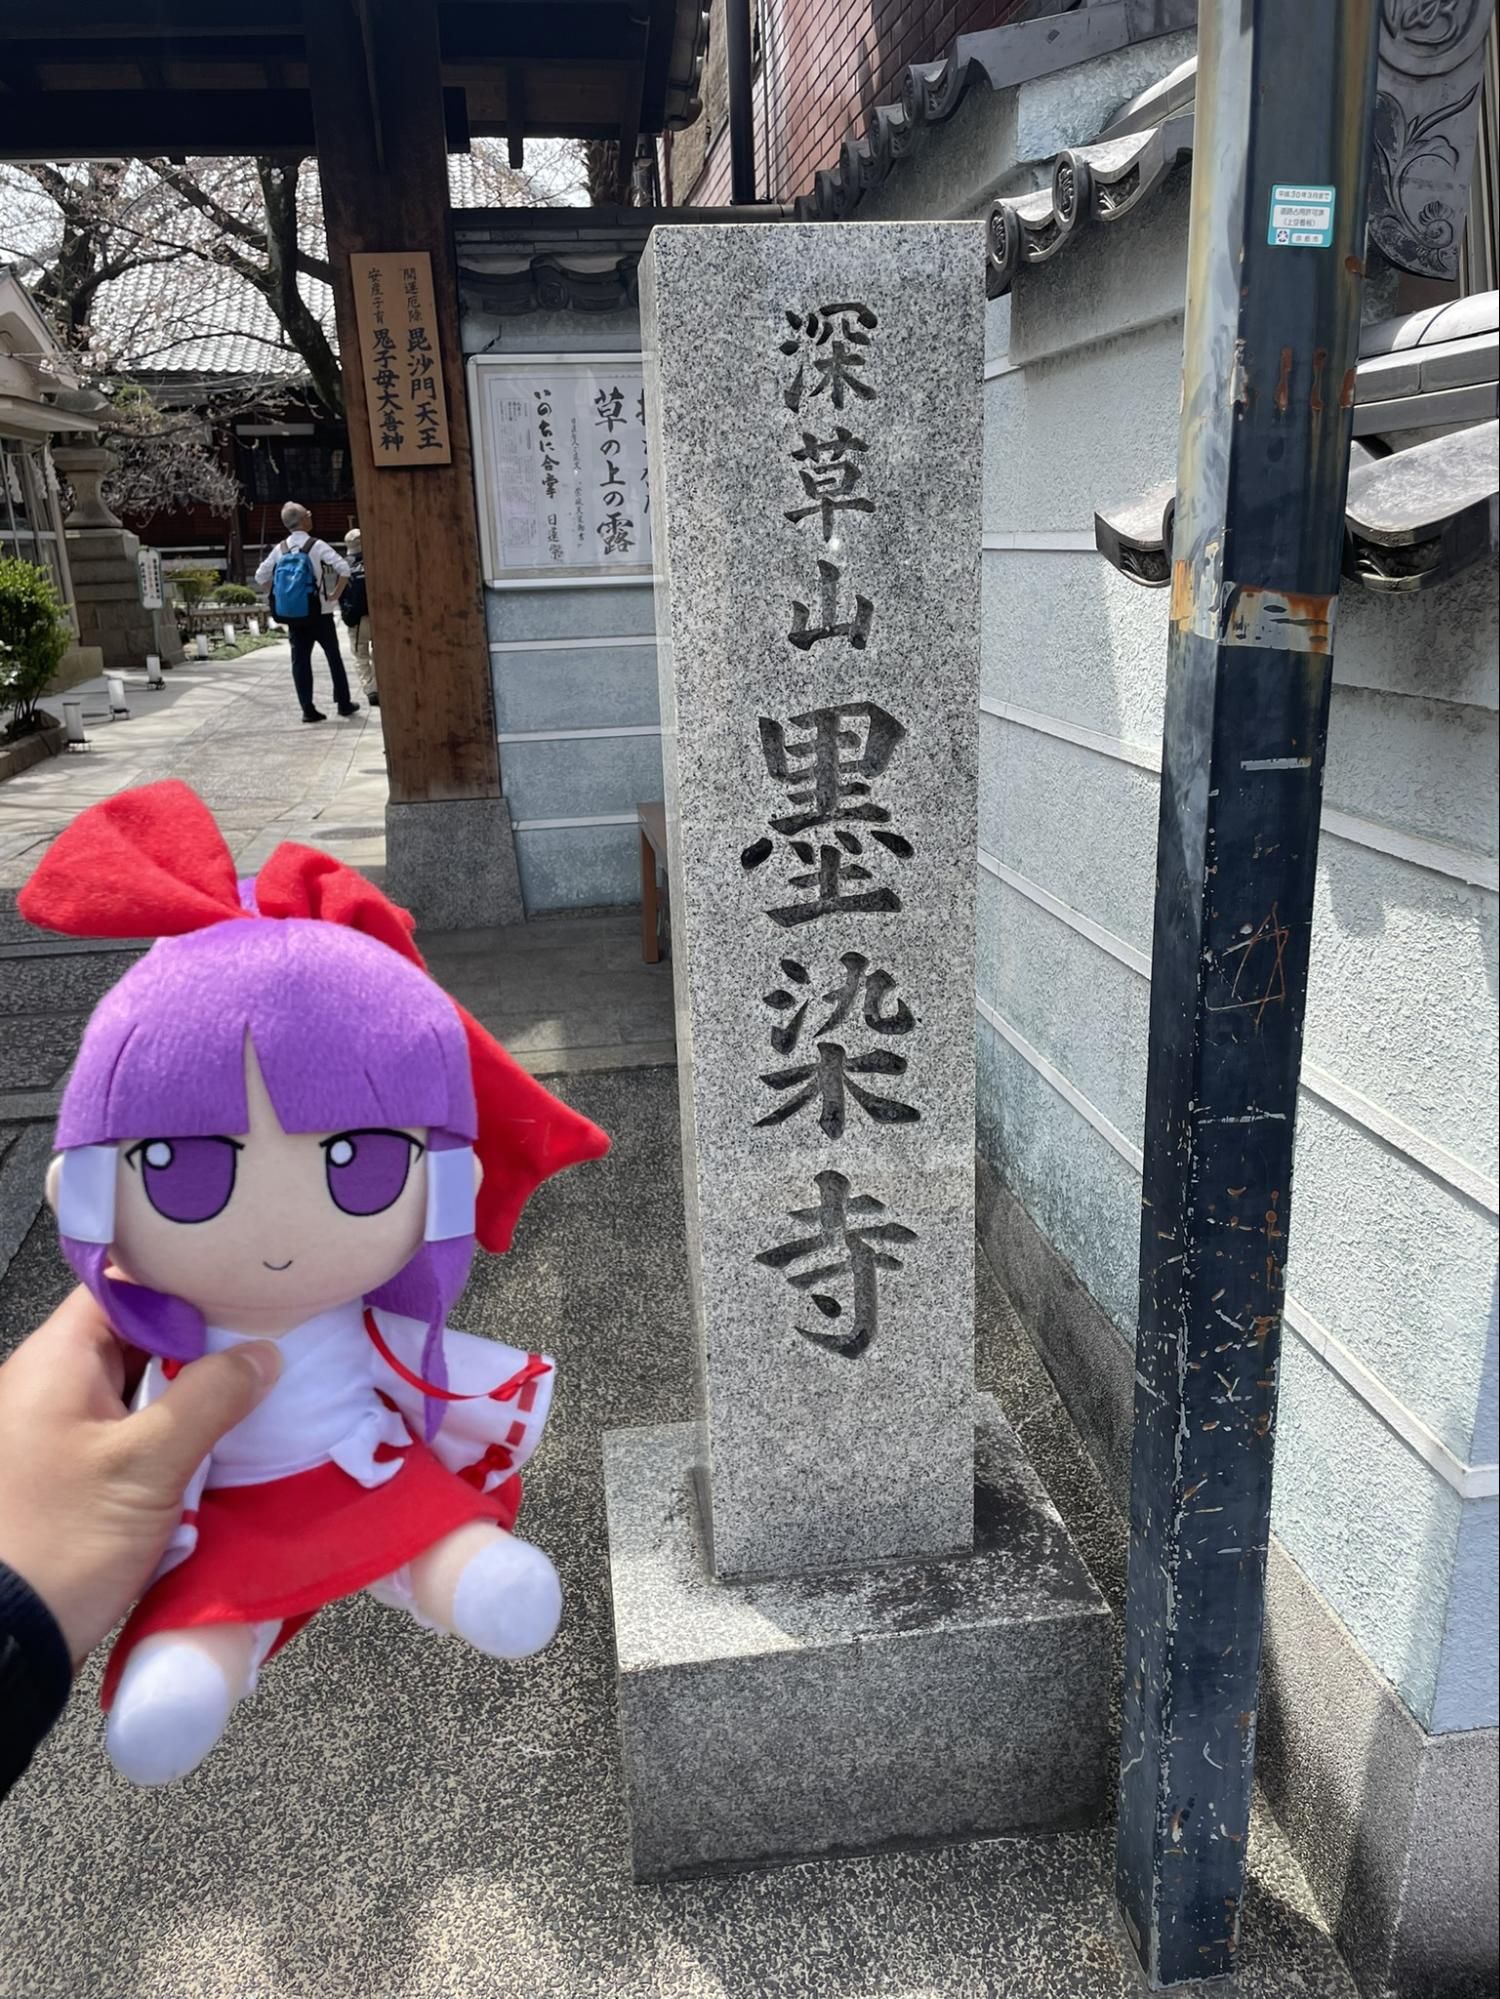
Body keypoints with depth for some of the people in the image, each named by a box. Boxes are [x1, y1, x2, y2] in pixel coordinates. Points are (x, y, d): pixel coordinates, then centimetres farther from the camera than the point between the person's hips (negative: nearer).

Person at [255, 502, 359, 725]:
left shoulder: (280, 549, 4)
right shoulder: (316, 546, -9)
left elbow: (261, 578, 5)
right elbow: (343, 568, -19)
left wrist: (279, 596, 12)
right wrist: (336, 594, -8)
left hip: (292, 615, 4)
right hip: (320, 613, -3)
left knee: (300, 659, 6)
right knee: (334, 657, 9)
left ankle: (308, 709, 2)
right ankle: (344, 703, 14)